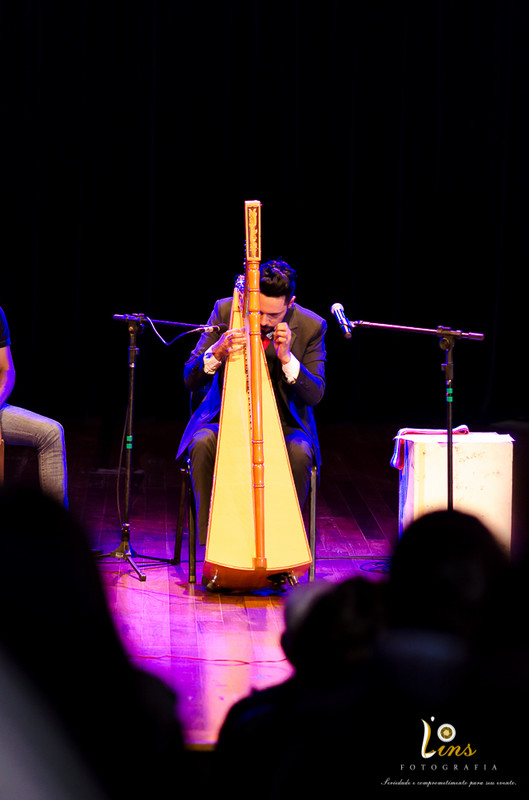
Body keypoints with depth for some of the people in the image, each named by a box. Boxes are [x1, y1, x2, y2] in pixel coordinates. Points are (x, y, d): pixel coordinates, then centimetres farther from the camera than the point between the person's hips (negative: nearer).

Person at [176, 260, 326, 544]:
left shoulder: (311, 327, -8)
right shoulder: (226, 311, -7)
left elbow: (315, 395, -10)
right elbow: (190, 379, -7)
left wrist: (286, 358, -27)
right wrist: (217, 352, -29)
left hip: (284, 423, 0)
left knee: (300, 453, -31)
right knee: (202, 444, -30)